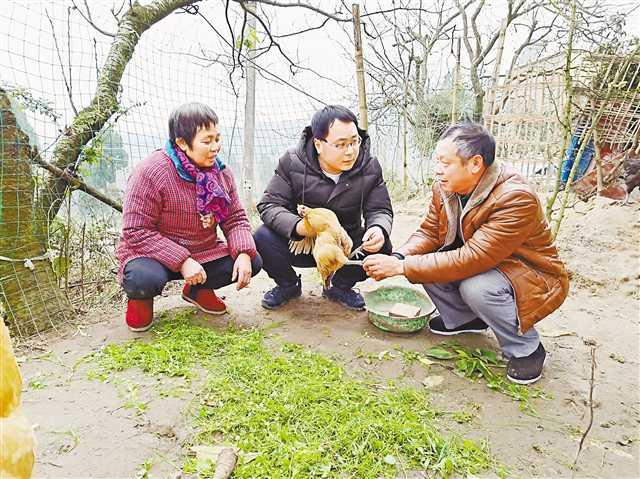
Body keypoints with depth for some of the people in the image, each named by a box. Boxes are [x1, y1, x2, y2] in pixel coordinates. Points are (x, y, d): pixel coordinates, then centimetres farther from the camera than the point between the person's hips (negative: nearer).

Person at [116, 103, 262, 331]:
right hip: (152, 253, -5)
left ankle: (198, 289, 16)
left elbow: (236, 218, -1)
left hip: (205, 251, 5)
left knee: (253, 262, -12)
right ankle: (140, 298, 5)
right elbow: (136, 232, -23)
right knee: (144, 280, -38)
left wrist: (244, 253, -21)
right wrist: (182, 261, -30)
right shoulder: (151, 172, -22)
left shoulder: (220, 171, -4)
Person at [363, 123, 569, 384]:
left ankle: (527, 349, -6)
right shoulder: (444, 187, -9)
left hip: (533, 279, -7)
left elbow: (470, 259, -38)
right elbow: (428, 233, -2)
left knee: (475, 286, -34)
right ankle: (465, 319, 13)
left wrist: (402, 267, -36)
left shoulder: (516, 199, -33)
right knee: (427, 262, -13)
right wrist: (397, 257, -23)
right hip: (482, 265, 7)